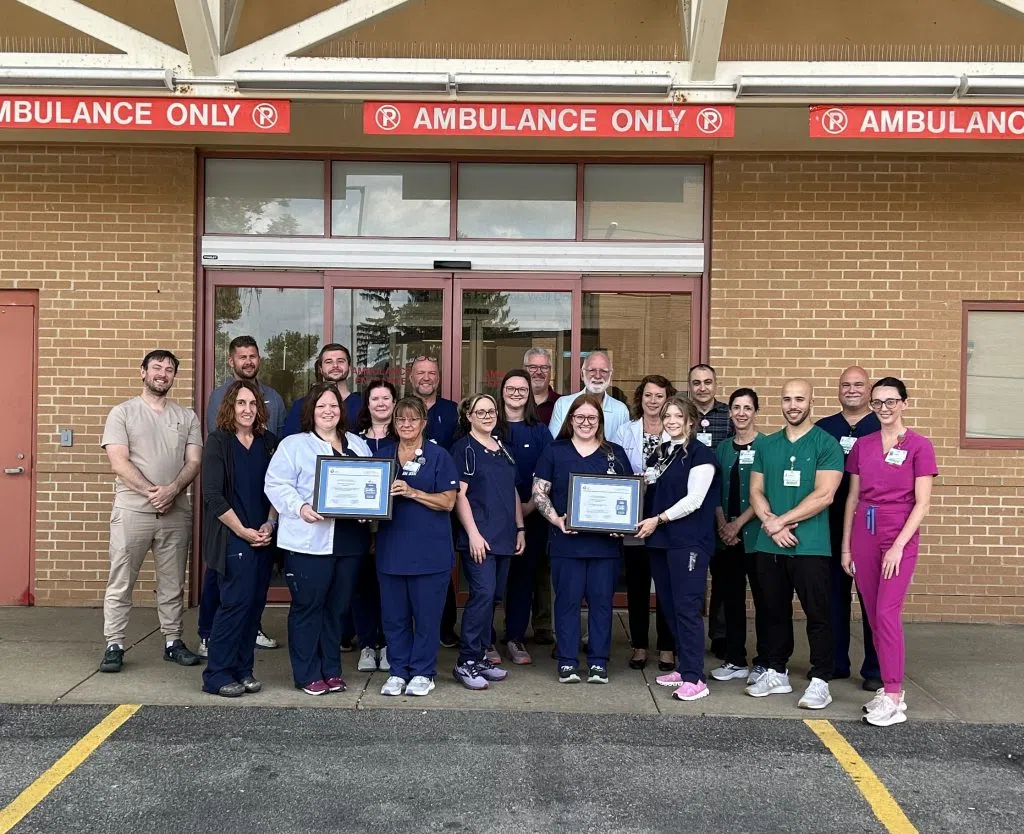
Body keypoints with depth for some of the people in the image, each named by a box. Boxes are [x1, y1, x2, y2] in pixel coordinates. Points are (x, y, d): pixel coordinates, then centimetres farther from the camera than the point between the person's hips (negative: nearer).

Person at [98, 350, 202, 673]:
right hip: (132, 510, -3)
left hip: (176, 512, 3)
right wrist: (151, 492, -17)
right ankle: (114, 645, 9)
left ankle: (173, 641, 19)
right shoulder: (122, 412, 2)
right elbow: (119, 463, -7)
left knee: (173, 583, 10)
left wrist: (173, 489, -15)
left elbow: (193, 462, 3)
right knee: (121, 581, 1)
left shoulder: (186, 417, 11)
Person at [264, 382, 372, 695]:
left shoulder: (358, 444, 17)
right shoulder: (293, 445, 2)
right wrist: (300, 508, -20)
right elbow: (277, 485, -6)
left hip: (350, 540, 5)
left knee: (338, 606, 12)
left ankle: (331, 670, 23)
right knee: (308, 606, 1)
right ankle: (308, 675, 12)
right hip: (309, 541, -4)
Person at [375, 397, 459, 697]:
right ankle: (398, 671, 22)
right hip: (391, 548, 4)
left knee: (426, 613, 4)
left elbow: (447, 501, -7)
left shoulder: (439, 456, -1)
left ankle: (423, 673, 17)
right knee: (394, 614, 9)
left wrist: (411, 492, -18)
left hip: (429, 551, -4)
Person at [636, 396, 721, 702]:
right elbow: (648, 492, 21)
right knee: (669, 606, 10)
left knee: (687, 608, -9)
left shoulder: (700, 454, -6)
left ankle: (694, 679, -7)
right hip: (660, 540, 8)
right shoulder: (659, 453, 16)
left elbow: (694, 499, -13)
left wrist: (659, 519, -15)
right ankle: (683, 668, 21)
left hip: (689, 541, -7)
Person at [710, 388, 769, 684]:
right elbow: (715, 491, 10)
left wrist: (738, 524, -11)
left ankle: (763, 663, 13)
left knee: (762, 599, 2)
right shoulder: (722, 449, 12)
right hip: (727, 538, 5)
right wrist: (722, 525, -3)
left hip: (755, 535, -5)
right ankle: (735, 660, 20)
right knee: (731, 599, 10)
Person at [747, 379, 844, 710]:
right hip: (769, 546, 5)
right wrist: (770, 524, -9)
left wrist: (782, 520, -13)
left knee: (818, 615, 0)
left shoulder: (826, 444, -3)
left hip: (810, 546, -5)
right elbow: (756, 491, 9)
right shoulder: (767, 445, 12)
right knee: (775, 612, 14)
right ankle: (776, 673, 26)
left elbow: (824, 495, -12)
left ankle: (820, 681, 9)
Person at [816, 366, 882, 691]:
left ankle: (875, 669, 12)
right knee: (833, 594, 9)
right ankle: (834, 662, 21)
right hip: (831, 526, 3)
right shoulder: (822, 429, 10)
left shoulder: (883, 429, 2)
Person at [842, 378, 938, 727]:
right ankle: (890, 688, 18)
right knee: (874, 616, 7)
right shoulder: (862, 446, 10)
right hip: (863, 537, 5)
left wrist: (898, 546, -13)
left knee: (887, 613, -12)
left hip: (899, 538, -5)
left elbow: (922, 503, -7)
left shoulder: (919, 446, -4)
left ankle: (893, 700, -6)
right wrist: (845, 546, 9)